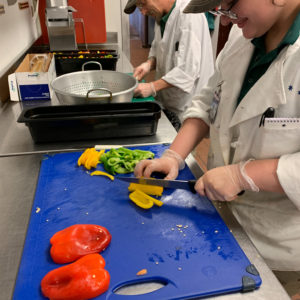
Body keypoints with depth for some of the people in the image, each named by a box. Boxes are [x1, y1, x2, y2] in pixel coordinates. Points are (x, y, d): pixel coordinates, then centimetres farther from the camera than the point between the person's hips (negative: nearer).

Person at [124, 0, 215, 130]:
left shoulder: (188, 14, -21)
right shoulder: (162, 16, 7)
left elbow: (188, 69, -27)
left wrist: (153, 87, -26)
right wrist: (149, 63, -3)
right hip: (166, 100, 8)